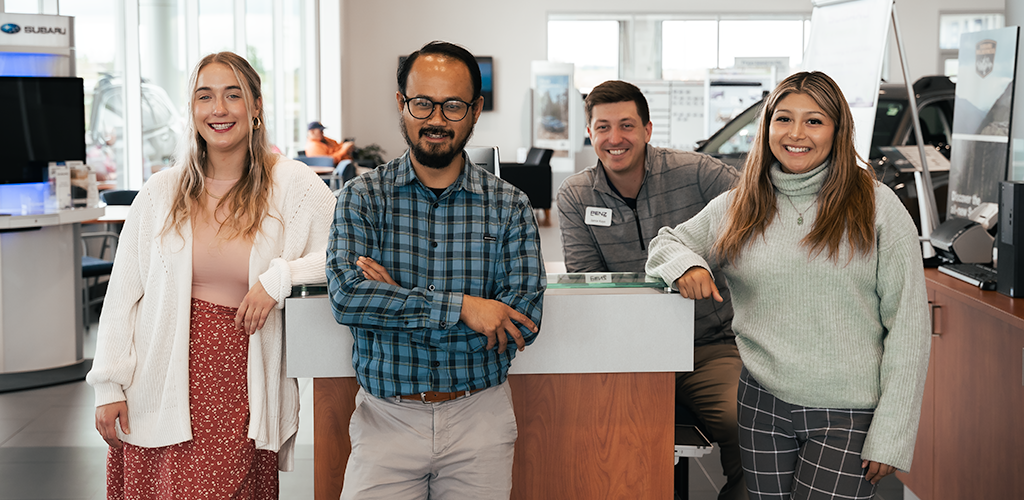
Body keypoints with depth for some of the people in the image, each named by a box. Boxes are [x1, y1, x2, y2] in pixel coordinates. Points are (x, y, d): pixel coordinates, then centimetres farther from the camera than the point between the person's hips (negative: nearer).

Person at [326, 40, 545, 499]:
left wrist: (395, 304, -15)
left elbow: (523, 321, -10)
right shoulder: (362, 198, -1)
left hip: (480, 417, 1)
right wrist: (459, 307, -21)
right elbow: (347, 296, -16)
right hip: (386, 417, -1)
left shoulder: (510, 207, 0)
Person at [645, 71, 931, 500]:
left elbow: (908, 325, -4)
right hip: (762, 403, 3)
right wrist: (685, 263, -7)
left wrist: (891, 435, -9)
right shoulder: (736, 208, 6)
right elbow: (666, 242, 19)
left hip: (849, 415, -3)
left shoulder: (876, 207, -3)